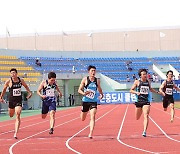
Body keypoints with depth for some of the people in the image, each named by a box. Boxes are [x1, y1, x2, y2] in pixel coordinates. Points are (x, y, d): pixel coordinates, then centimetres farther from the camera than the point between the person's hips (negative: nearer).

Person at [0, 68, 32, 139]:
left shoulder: (21, 80, -4)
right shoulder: (8, 81, -8)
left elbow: (26, 86, 17)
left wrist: (29, 92, 7)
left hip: (19, 101, -1)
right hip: (11, 100, 1)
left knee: (18, 116, -14)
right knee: (11, 115, 18)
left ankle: (16, 133, -16)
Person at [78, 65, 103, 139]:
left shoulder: (97, 80, 2)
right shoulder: (85, 79, -6)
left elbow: (99, 88, 21)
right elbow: (79, 90, -4)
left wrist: (101, 94, 3)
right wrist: (83, 93, -25)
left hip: (93, 102, 1)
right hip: (85, 101, -1)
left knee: (92, 117, -18)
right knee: (82, 119, 13)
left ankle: (91, 133, -21)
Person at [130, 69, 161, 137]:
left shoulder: (148, 82, 8)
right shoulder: (137, 82, -1)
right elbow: (131, 90, 2)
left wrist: (157, 92, 21)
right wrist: (136, 92, -16)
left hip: (146, 101, 1)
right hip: (139, 101, -1)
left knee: (146, 116, -18)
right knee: (137, 118, 11)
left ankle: (144, 131, -22)